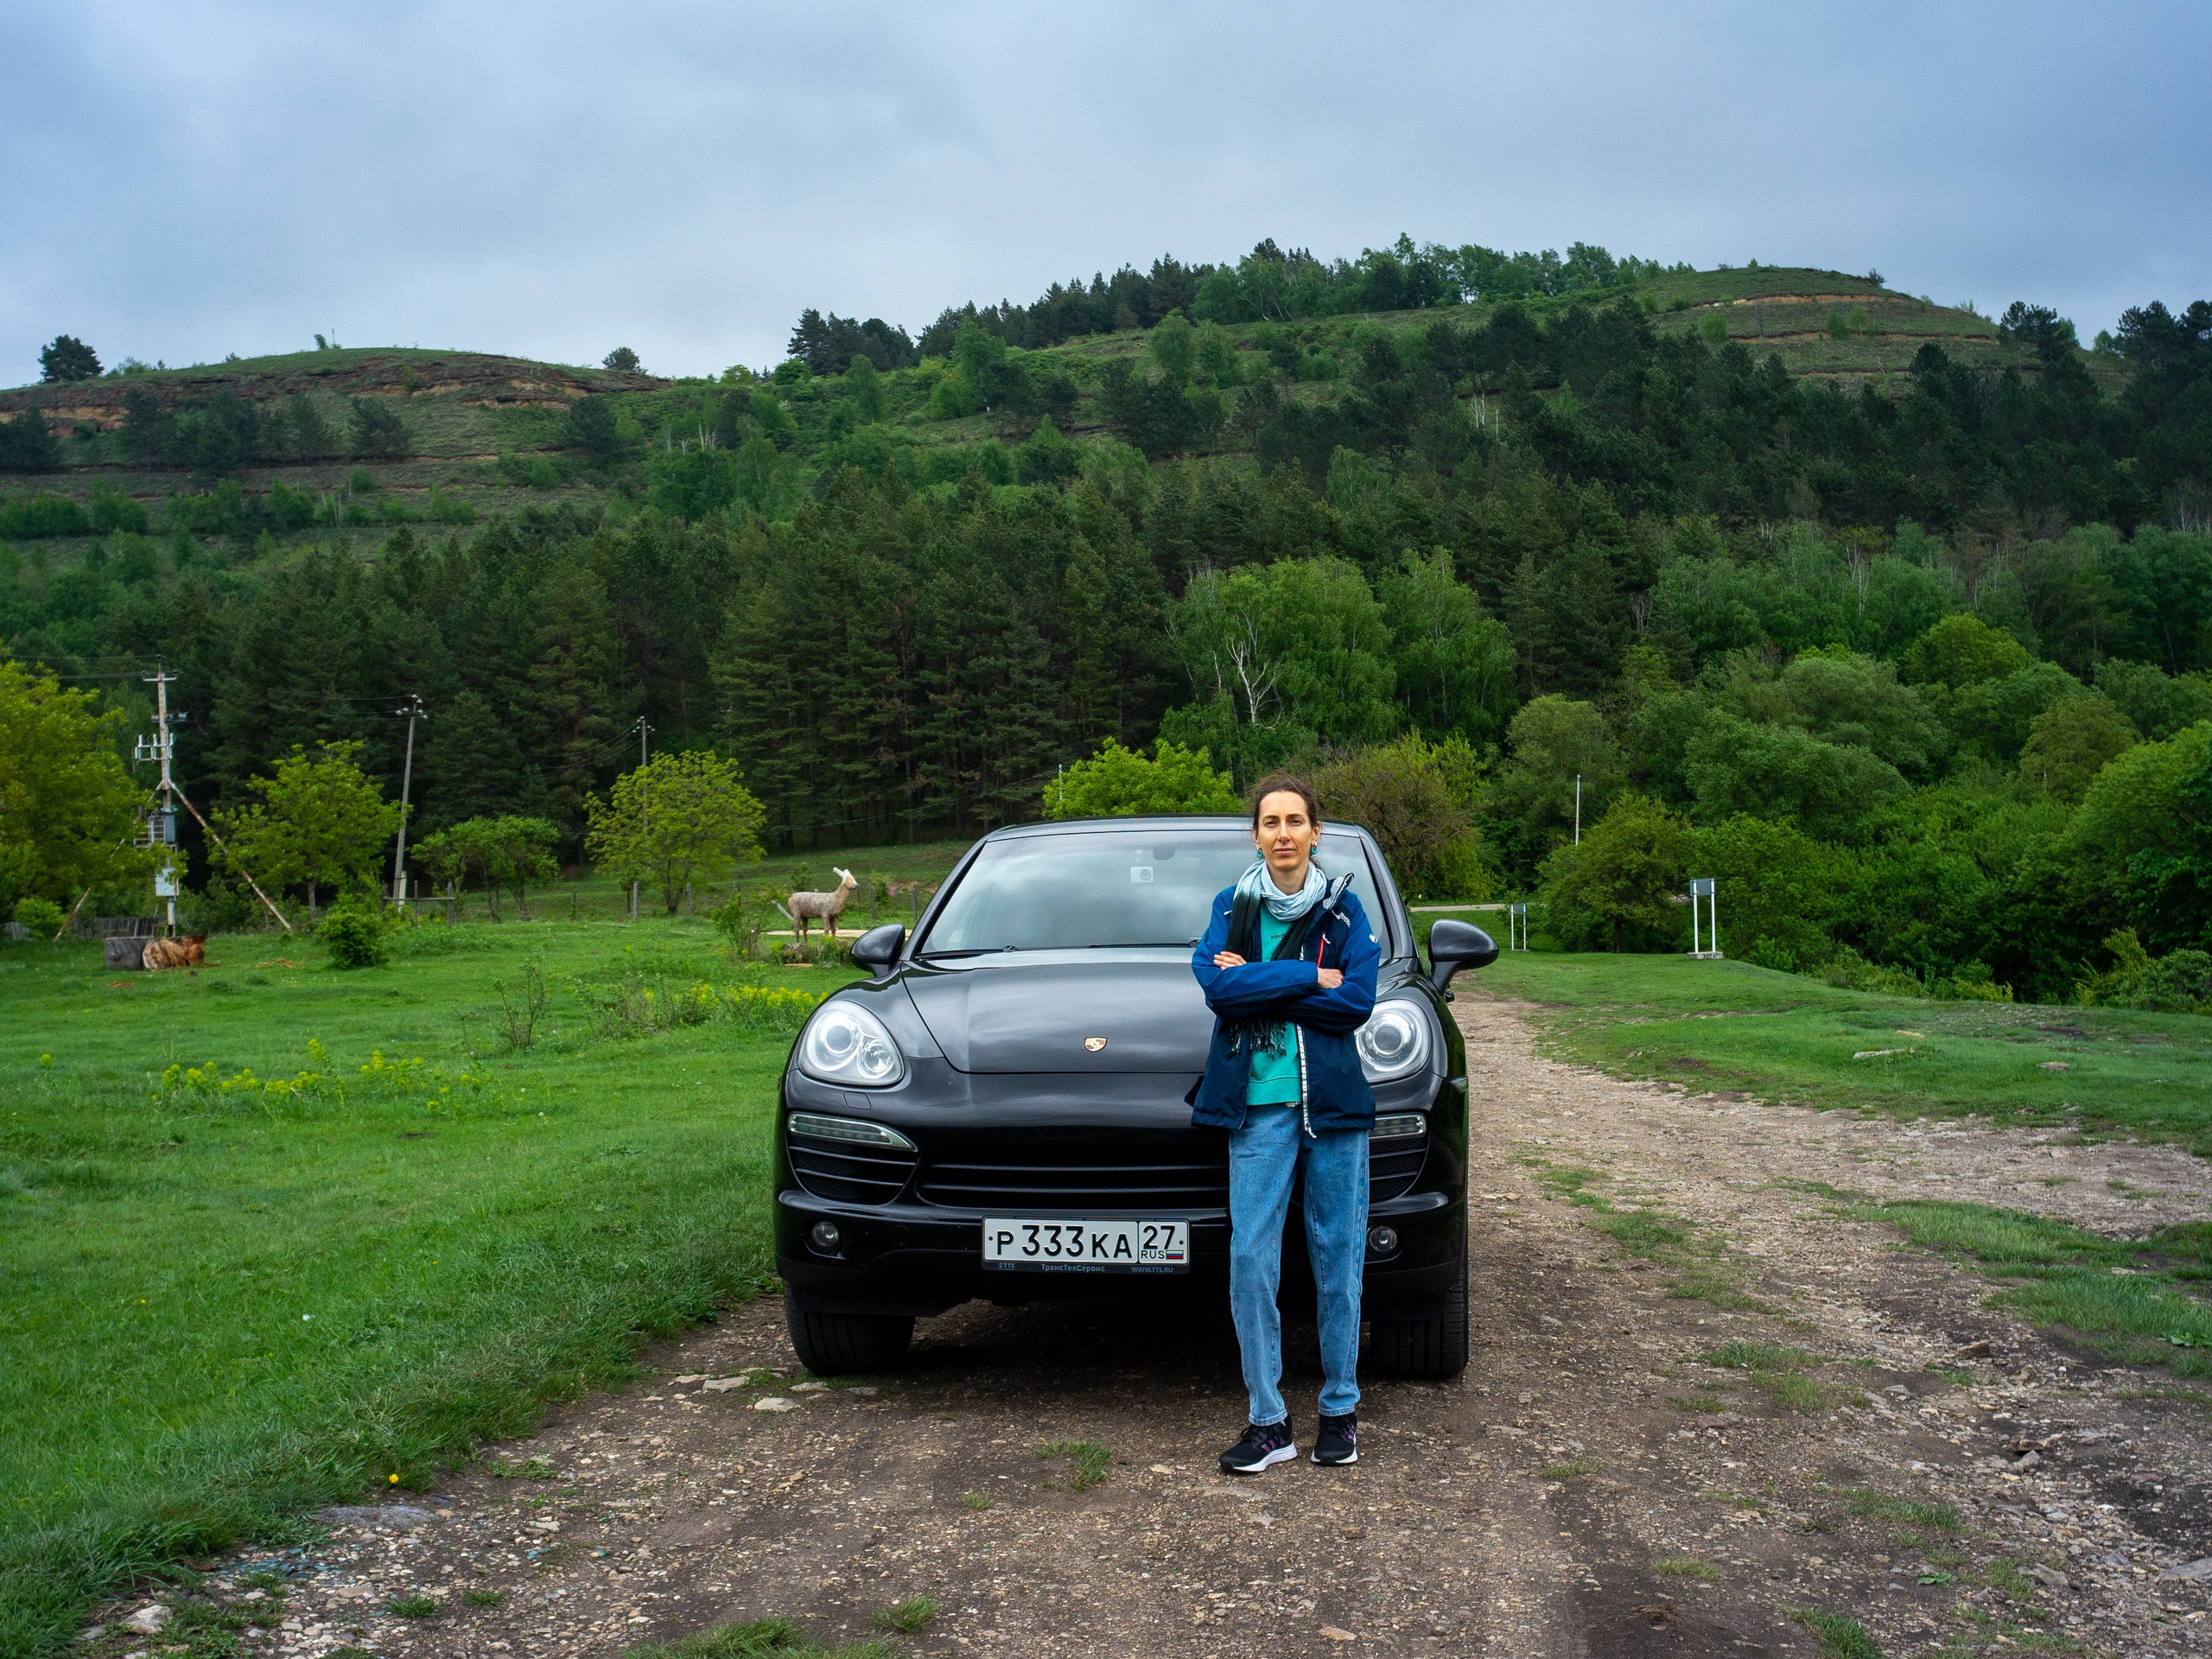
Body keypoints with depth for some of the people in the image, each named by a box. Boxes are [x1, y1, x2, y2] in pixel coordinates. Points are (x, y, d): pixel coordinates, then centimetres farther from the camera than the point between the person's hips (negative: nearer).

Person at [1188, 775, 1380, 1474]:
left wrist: (1258, 983, -9)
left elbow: (1357, 1002, -6)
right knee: (1251, 1259, -5)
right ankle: (1268, 1422, 4)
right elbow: (1217, 984, -10)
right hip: (1260, 1104, 0)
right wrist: (1310, 979, -12)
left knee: (1338, 1256, 5)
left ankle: (1340, 1409, 18)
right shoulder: (1231, 906, 7)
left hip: (1335, 1099, 0)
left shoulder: (1342, 906, 6)